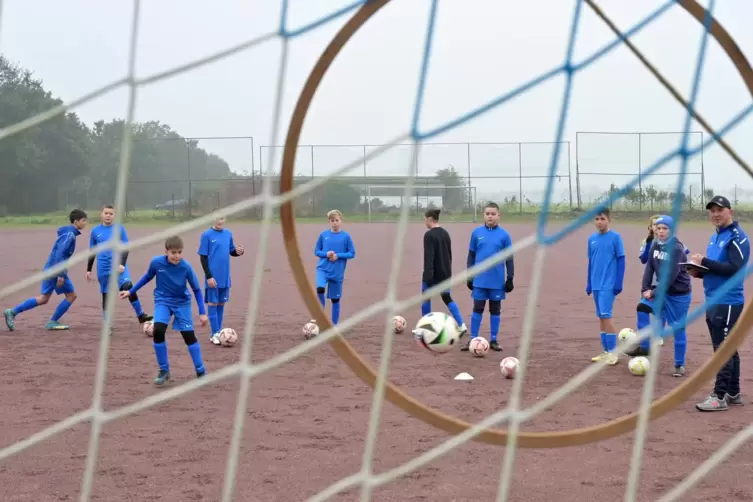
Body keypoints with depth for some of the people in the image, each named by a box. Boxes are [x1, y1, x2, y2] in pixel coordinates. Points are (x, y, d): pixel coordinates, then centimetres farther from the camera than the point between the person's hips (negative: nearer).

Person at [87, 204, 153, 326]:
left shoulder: (120, 229, 1)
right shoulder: (95, 231, 7)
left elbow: (125, 248, -1)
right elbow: (92, 252, 14)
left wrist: (122, 264, -15)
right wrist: (88, 270, 14)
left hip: (118, 266, -2)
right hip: (103, 269, 2)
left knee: (128, 286, -23)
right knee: (106, 295, 7)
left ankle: (141, 316, -15)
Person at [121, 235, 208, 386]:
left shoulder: (186, 267, -23)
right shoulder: (156, 262, -20)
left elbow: (197, 290, -11)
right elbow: (147, 277, 3)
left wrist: (202, 313, -14)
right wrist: (131, 291, 8)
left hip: (182, 302, -1)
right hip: (163, 301, 1)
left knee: (189, 336, -5)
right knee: (158, 331, -20)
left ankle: (201, 372, 10)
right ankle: (164, 371, -3)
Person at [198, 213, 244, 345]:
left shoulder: (228, 234, 7)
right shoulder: (207, 235, -9)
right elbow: (203, 257, -10)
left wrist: (238, 252, -9)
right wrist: (209, 276, -15)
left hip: (225, 277, 5)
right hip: (213, 277, -5)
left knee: (221, 303, 11)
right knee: (213, 303, -1)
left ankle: (219, 332, 20)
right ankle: (215, 334, 3)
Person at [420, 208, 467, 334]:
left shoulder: (429, 235, -16)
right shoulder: (445, 233, 9)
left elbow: (428, 257, -22)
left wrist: (428, 276, -24)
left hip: (433, 274, -7)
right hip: (445, 273, 7)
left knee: (425, 298, 9)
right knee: (447, 298, 14)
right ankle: (461, 325, 2)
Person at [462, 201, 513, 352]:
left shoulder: (504, 235, -1)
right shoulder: (477, 233, 2)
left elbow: (509, 258, 2)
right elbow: (471, 255, 8)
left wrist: (510, 278, -2)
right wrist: (469, 276, 4)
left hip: (497, 281, 0)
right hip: (480, 280, 0)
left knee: (495, 310, 8)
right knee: (477, 309, 3)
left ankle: (493, 340, 16)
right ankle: (472, 340, 10)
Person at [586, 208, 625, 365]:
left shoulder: (615, 237, -7)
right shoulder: (592, 239, 9)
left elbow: (621, 261, -6)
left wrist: (618, 283, -10)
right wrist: (589, 283, 16)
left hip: (608, 285, -6)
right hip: (596, 285, 6)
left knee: (605, 315, -12)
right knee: (601, 317, 10)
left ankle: (613, 353, -7)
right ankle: (606, 351, 18)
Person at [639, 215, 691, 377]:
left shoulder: (677, 248, -19)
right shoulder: (655, 245, 2)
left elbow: (671, 276, -24)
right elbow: (649, 267, 1)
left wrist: (654, 293, -24)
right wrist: (645, 289, -12)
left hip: (678, 294, -6)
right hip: (661, 292, 6)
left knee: (678, 328, 2)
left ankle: (679, 365, 13)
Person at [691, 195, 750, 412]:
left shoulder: (737, 237, -12)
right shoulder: (715, 237, 17)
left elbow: (735, 268, -22)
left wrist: (705, 261, -20)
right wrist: (700, 271, 3)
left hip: (728, 303, -10)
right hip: (713, 301, 10)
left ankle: (719, 397, -8)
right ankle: (733, 394, 21)